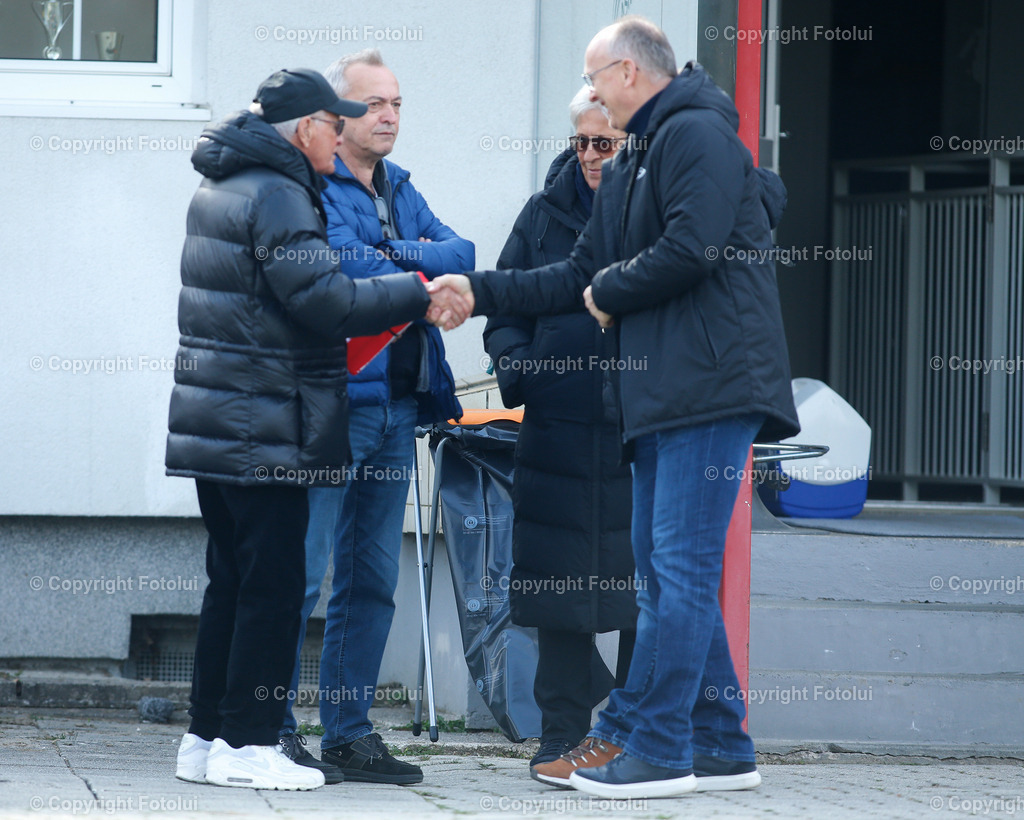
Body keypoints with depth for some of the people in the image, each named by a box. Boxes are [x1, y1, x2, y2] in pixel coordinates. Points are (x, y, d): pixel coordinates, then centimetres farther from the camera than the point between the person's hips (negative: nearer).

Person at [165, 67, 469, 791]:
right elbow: (325, 299, -20)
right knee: (273, 584, -5)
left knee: (232, 582, 13)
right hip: (263, 428, -10)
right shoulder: (277, 196, -14)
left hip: (214, 425, 10)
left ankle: (208, 737, 15)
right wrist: (419, 293, -11)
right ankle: (248, 743, -5)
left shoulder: (220, 191, 18)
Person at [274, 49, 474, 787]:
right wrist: (419, 272, -7)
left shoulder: (401, 192, 19)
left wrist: (397, 254, -10)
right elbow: (342, 268, -20)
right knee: (302, 571, -8)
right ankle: (273, 728, -3)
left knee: (372, 579, 9)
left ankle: (349, 733, 14)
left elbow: (461, 255, 5)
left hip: (396, 405, 8)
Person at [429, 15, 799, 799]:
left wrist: (610, 292, -5)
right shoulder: (631, 163, 23)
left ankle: (654, 748, -9)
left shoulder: (698, 134, -7)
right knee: (667, 571, 10)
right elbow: (580, 277, 24)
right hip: (662, 393, 10)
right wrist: (479, 289, 19)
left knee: (679, 567, -10)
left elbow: (693, 249, -20)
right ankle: (721, 747, 14)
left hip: (709, 382, -10)